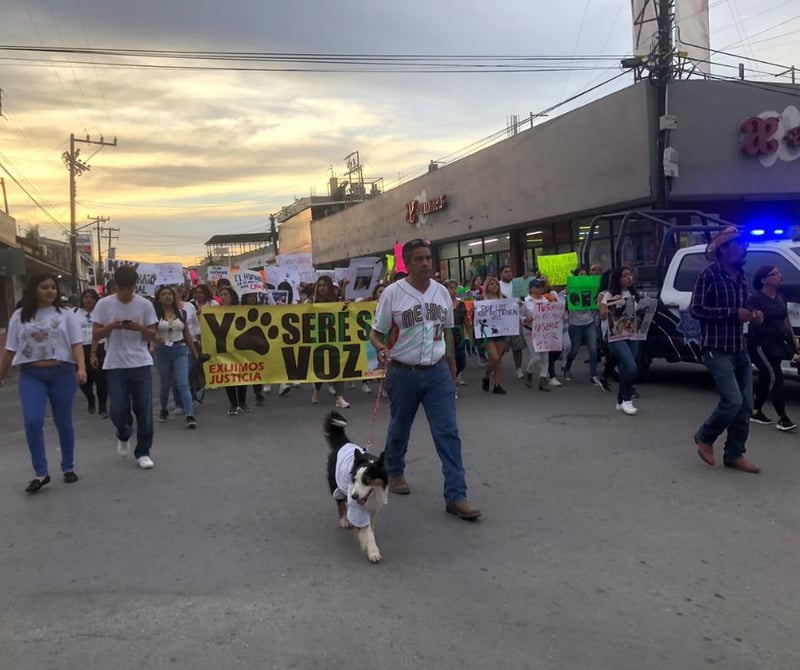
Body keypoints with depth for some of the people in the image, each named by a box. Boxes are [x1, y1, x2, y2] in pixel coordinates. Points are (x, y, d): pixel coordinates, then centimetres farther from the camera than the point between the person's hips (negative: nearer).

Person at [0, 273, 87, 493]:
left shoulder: (66, 314, 3)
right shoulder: (20, 316, 8)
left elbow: (76, 344, -4)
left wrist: (81, 368, -18)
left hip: (62, 373, -1)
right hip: (31, 375, 1)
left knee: (63, 422, 7)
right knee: (32, 421, -12)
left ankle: (68, 468, 21)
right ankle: (40, 473, -3)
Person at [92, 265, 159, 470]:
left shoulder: (145, 304, 0)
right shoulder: (104, 304, -1)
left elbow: (152, 334, 5)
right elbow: (96, 334, 3)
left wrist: (140, 328, -16)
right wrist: (112, 326, -17)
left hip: (141, 364, 0)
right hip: (115, 365, 0)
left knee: (144, 410, 1)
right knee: (118, 410, -1)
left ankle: (143, 452, 13)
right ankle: (123, 437, 32)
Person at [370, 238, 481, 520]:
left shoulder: (442, 292, 4)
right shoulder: (392, 293, -8)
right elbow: (376, 333, -4)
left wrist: (452, 372, 15)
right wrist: (381, 349, -26)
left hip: (437, 373, 3)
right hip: (403, 374, -3)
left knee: (448, 433, -4)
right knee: (399, 430, 15)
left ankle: (456, 496, -1)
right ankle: (395, 473, 41)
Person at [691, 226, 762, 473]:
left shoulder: (740, 276, 12)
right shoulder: (709, 275, -11)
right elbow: (697, 310, -18)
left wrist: (753, 314, 1)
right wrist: (733, 313, -20)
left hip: (740, 350, 8)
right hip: (717, 350, -8)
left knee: (746, 404, 6)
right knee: (733, 401, -14)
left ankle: (734, 455, 17)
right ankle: (704, 437, 11)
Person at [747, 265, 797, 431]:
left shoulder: (778, 297, 10)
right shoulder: (756, 298, -15)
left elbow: (785, 320, 17)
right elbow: (754, 320, -14)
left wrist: (793, 339, 16)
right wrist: (756, 317, -34)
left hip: (776, 343, 9)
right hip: (761, 343, -8)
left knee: (766, 377, 13)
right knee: (775, 377, -12)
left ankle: (756, 412, 25)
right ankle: (782, 418, -8)